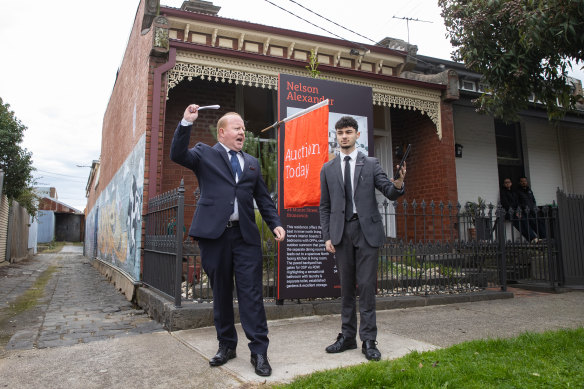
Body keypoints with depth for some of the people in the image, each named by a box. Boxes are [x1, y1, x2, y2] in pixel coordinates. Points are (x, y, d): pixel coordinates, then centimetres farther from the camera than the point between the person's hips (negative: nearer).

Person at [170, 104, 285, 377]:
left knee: (252, 293, -3)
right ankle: (226, 345, 25)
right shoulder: (205, 154, 8)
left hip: (246, 235, 2)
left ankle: (259, 351, 5)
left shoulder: (252, 163, 18)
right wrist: (187, 123, -17)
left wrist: (275, 223, 6)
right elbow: (177, 155, -10)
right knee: (221, 293, 9)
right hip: (214, 234, -2)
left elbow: (263, 198, 18)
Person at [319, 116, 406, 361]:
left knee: (366, 286, -2)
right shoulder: (328, 169, 11)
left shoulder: (371, 164, 7)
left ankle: (368, 340, 8)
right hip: (341, 232, 2)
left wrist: (398, 185, -24)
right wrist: (327, 236, 2)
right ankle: (347, 336, 20)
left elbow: (390, 193, 0)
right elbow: (325, 207, 10)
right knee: (346, 287, 9)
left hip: (366, 230, -2)